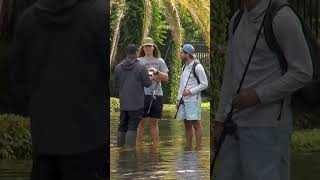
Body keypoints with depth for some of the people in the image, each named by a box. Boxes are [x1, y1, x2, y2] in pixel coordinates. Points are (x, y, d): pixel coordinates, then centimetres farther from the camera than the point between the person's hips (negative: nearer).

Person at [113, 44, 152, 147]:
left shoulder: (118, 67, 6)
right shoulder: (141, 68, -9)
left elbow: (115, 85, 13)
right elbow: (148, 84, -6)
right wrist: (151, 77, 15)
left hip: (123, 103, 5)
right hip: (136, 103, -5)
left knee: (122, 126, 12)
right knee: (132, 127, -4)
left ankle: (120, 146, 14)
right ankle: (130, 146, -9)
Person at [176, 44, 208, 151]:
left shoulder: (197, 67, -8)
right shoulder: (184, 67, 17)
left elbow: (204, 84, -8)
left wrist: (190, 91, -13)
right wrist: (179, 99, 14)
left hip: (193, 99, -8)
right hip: (184, 100, 8)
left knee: (196, 123, -6)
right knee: (187, 125, 8)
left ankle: (198, 148, -5)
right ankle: (188, 148, 12)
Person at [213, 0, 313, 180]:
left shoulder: (283, 18, -14)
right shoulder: (239, 20, 13)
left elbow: (303, 74, -15)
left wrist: (257, 96, -20)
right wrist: (220, 123, 11)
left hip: (269, 127, -8)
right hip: (240, 125, 8)